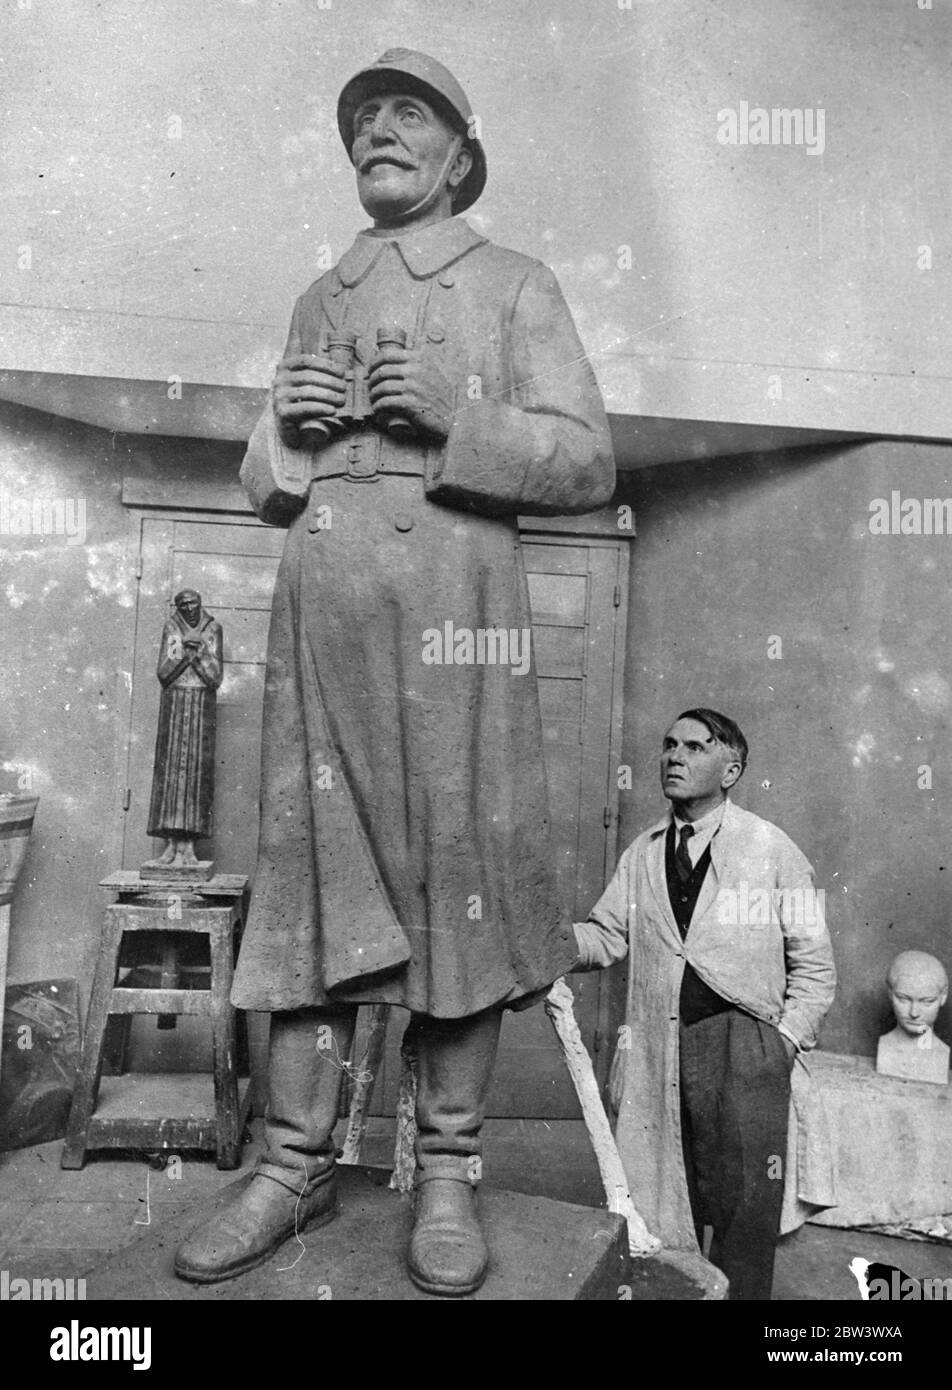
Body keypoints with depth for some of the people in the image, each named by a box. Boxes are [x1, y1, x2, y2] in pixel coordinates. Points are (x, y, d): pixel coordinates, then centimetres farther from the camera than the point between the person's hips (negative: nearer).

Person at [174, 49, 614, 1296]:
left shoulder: (515, 287, 12)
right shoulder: (322, 298, 24)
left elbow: (587, 462, 1)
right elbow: (270, 487, 23)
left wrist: (453, 418, -12)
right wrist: (286, 427, 1)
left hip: (455, 605, -3)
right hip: (322, 607, 4)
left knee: (460, 875, -3)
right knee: (311, 871, 1)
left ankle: (449, 1175, 10)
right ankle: (296, 1164, 11)